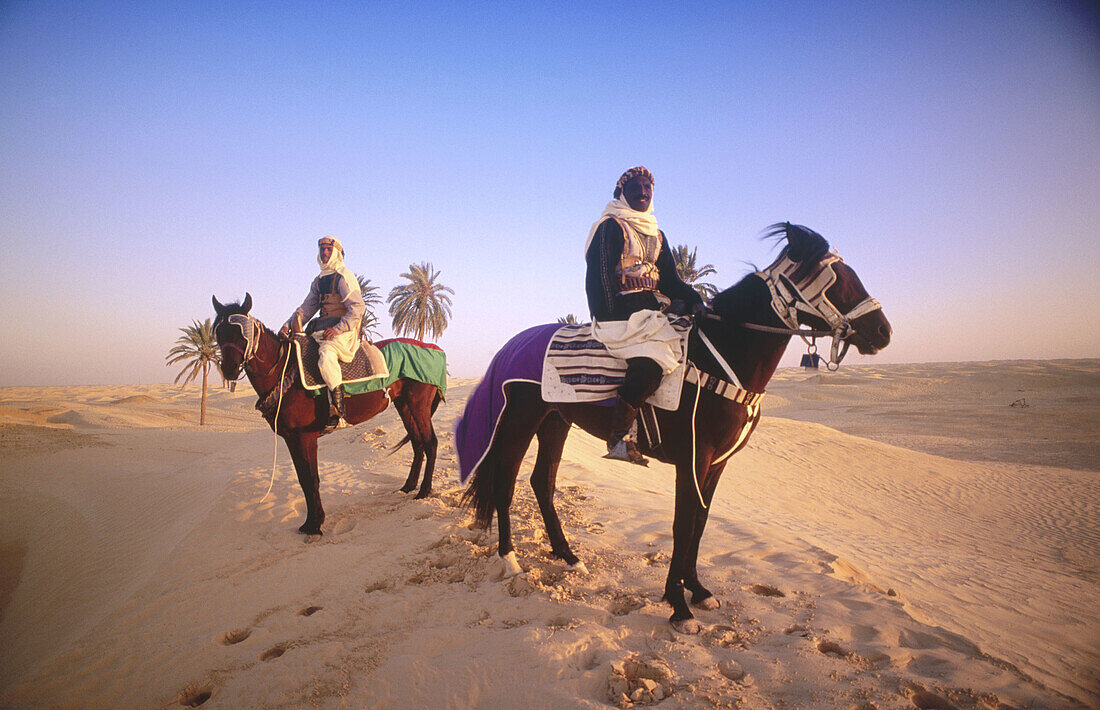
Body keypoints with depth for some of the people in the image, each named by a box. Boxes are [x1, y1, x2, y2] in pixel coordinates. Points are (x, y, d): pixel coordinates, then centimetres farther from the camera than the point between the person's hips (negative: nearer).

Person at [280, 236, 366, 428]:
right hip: (321, 331, 9)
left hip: (344, 332, -9)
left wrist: (337, 329, -21)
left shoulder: (344, 277, -5)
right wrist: (288, 325, 5)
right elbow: (306, 308, 20)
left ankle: (340, 414, -35)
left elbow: (358, 308, -14)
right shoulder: (319, 281, 21)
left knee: (326, 356, -35)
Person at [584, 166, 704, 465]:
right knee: (651, 358, -28)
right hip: (622, 311, -8)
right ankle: (619, 435, -19)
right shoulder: (611, 227, 1)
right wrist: (611, 320, -17)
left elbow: (670, 280, 17)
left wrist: (692, 300, -2)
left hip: (653, 309, 8)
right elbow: (600, 276, -8)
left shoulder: (656, 235, 24)